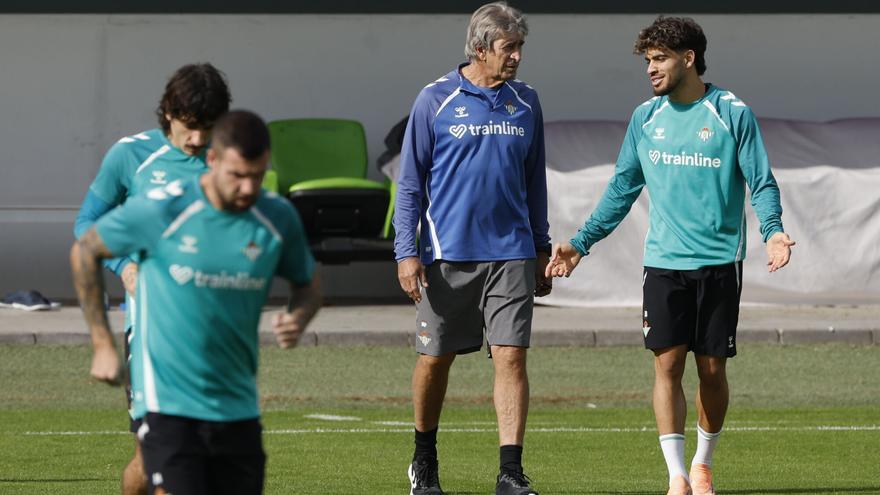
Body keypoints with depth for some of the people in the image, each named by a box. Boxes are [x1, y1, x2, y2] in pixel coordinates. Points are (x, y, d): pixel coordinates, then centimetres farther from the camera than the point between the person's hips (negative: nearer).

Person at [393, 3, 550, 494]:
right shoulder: (435, 101, -2)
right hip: (447, 255, -2)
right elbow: (410, 183, 0)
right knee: (435, 359, 7)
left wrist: (542, 250, 16)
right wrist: (406, 252, -7)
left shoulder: (526, 103, 8)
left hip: (511, 254, 2)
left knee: (511, 357, -8)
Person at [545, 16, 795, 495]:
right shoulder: (646, 118, 8)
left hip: (720, 262, -2)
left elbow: (761, 182, -3)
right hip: (663, 261, 2)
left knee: (712, 369, 4)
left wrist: (773, 230, -22)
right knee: (667, 364, -8)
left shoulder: (733, 114, -3)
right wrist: (581, 243, 12)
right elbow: (622, 188, 16)